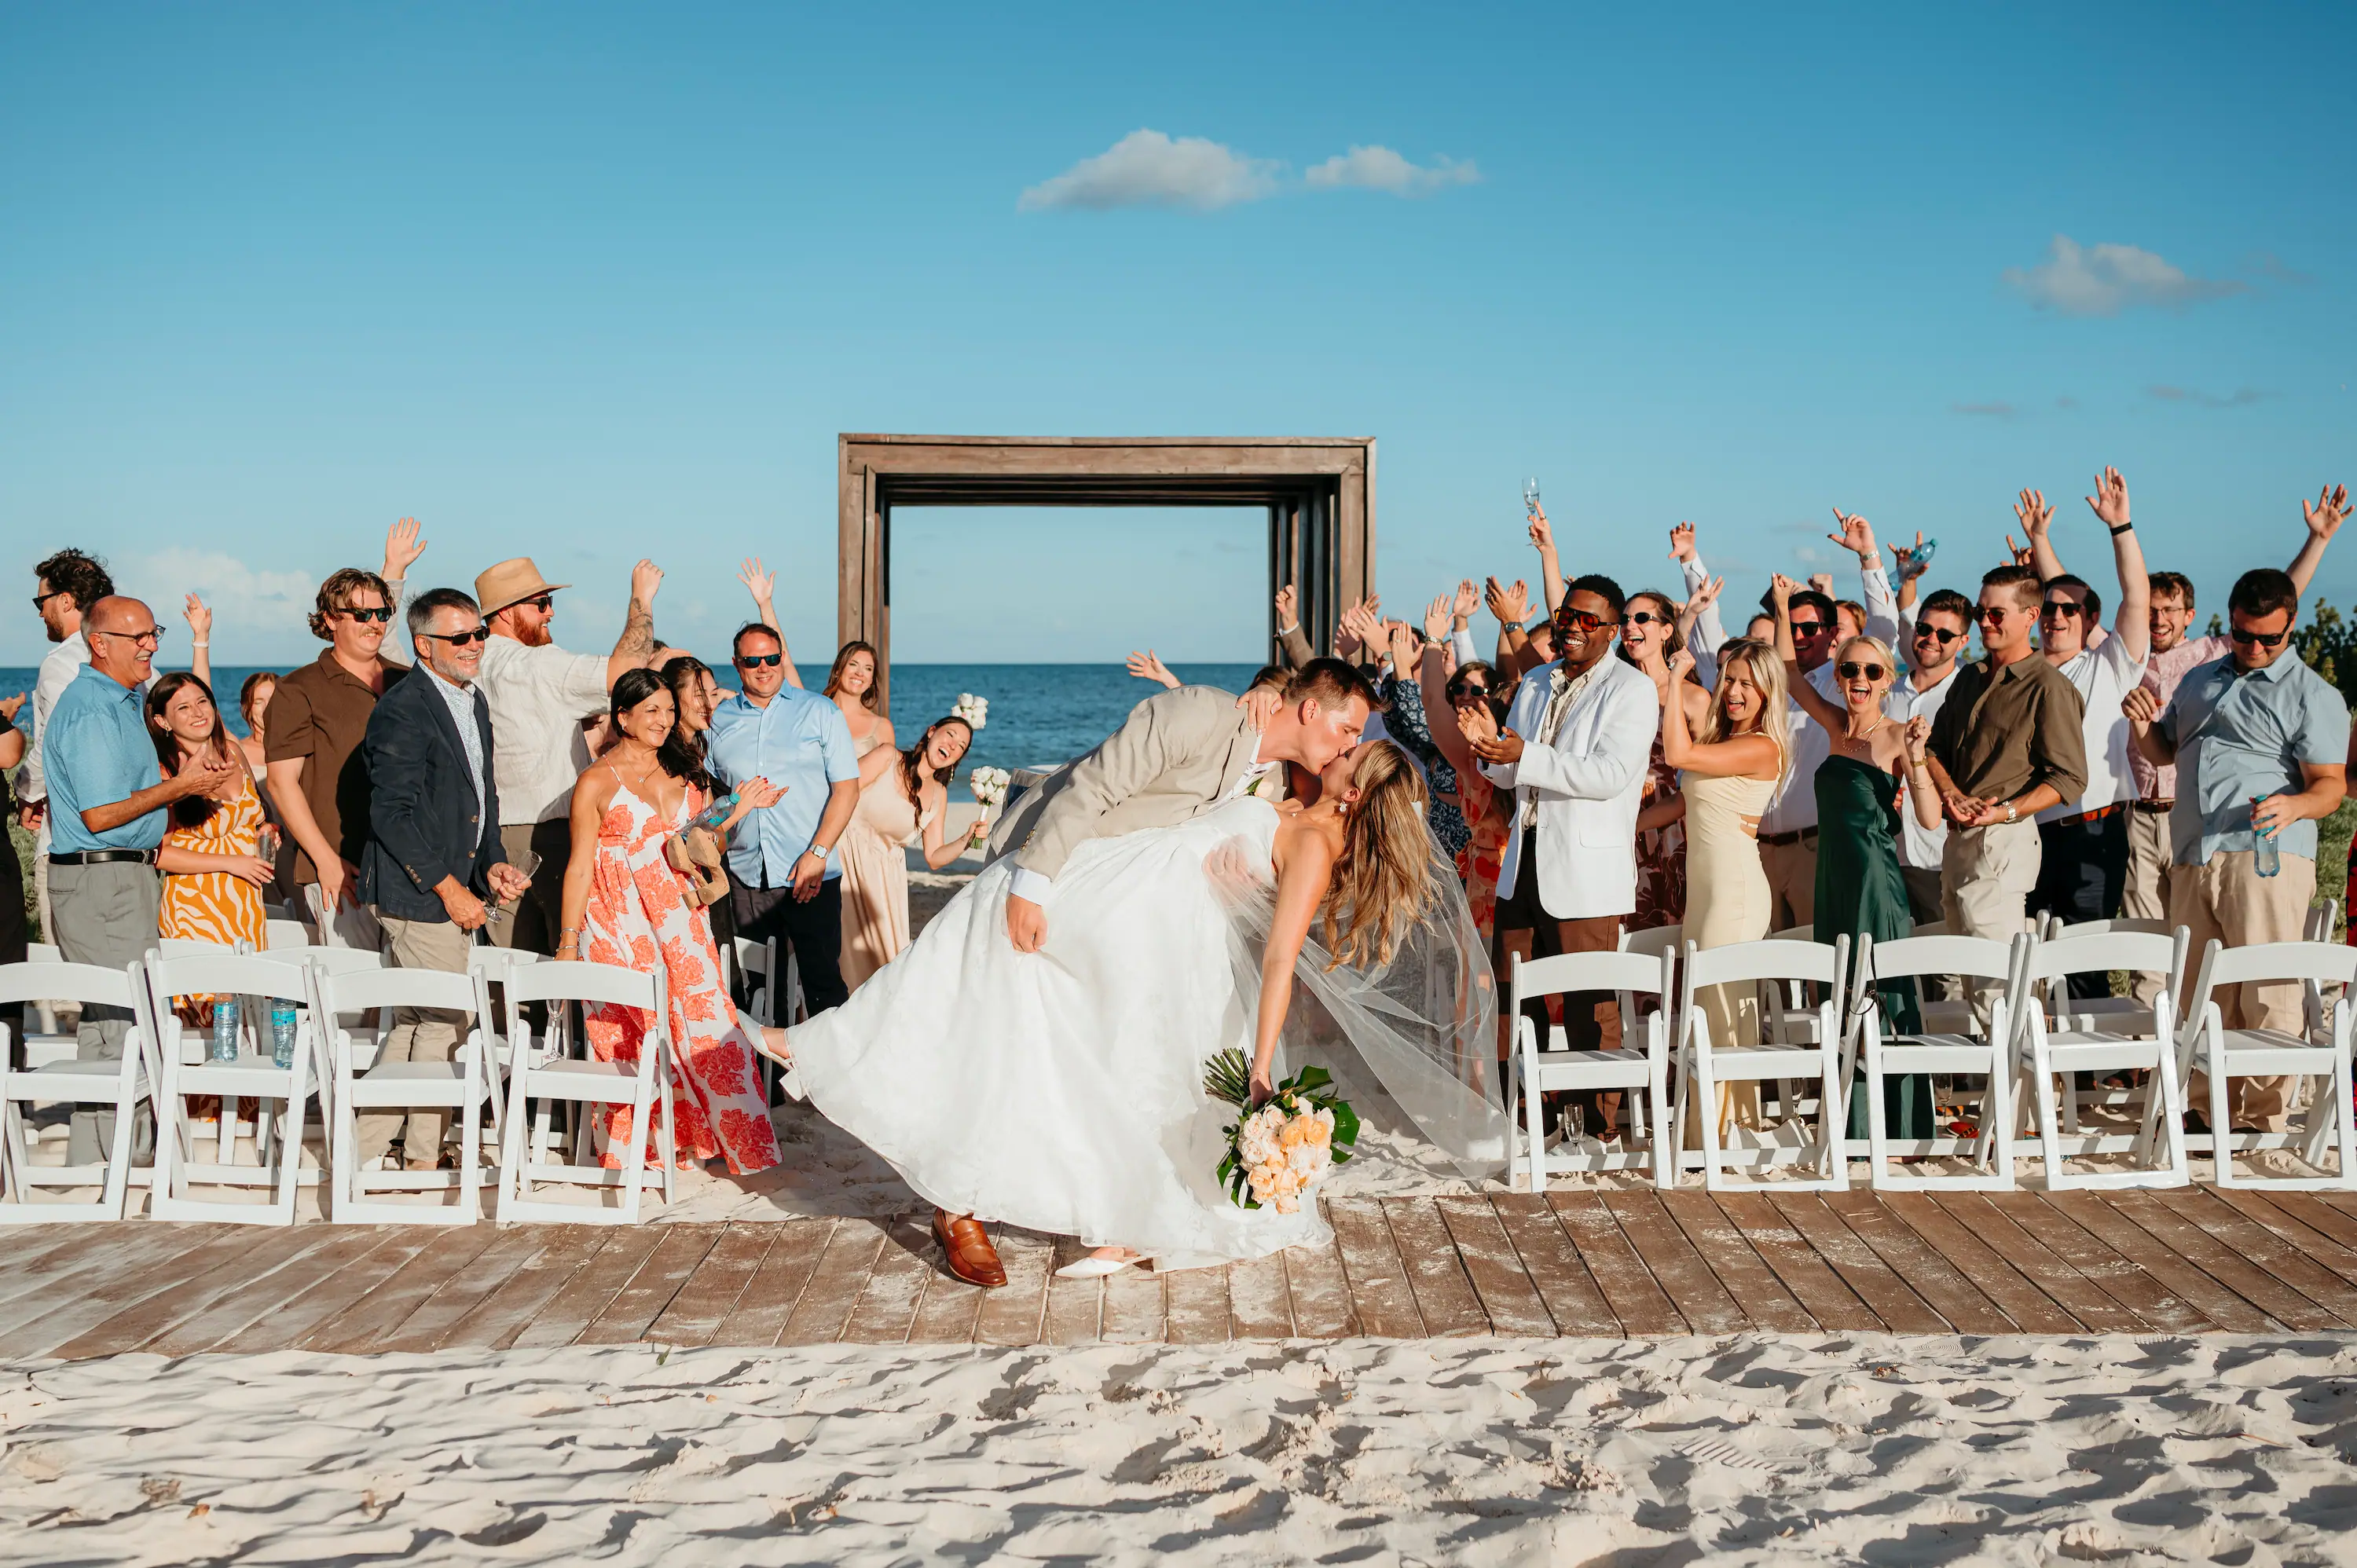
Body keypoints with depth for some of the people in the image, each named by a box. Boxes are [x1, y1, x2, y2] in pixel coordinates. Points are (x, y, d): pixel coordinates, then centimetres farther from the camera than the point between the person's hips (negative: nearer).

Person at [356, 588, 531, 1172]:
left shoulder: (473, 700, 14)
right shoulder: (402, 709, -16)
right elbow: (393, 814, -20)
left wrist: (493, 863, 6)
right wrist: (448, 888, -18)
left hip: (458, 889, 9)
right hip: (418, 892, -9)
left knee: (414, 1021, 15)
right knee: (443, 1022, -1)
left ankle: (364, 1145, 25)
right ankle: (425, 1157, 14)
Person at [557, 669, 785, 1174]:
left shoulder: (687, 772, 13)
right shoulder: (597, 781, -1)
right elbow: (580, 866, -2)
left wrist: (737, 812, 2)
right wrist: (568, 943, -6)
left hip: (680, 916, 4)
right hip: (620, 919, -4)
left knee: (702, 1018, -3)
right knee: (633, 1029, -4)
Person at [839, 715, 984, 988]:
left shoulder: (939, 794, 9)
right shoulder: (887, 759, -8)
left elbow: (934, 858, 10)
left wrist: (968, 839, -8)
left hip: (885, 878, 5)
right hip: (847, 861, -5)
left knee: (884, 952, 4)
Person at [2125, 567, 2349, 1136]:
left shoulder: (2312, 694, 2)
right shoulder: (2200, 682, 22)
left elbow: (2330, 783, -6)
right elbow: (2166, 751, 30)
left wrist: (2294, 805, -28)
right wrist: (2143, 723, 7)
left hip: (2266, 858, -6)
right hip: (2192, 861, 6)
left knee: (2267, 995, -9)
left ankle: (2263, 1119, -5)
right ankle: (2207, 1111, 16)